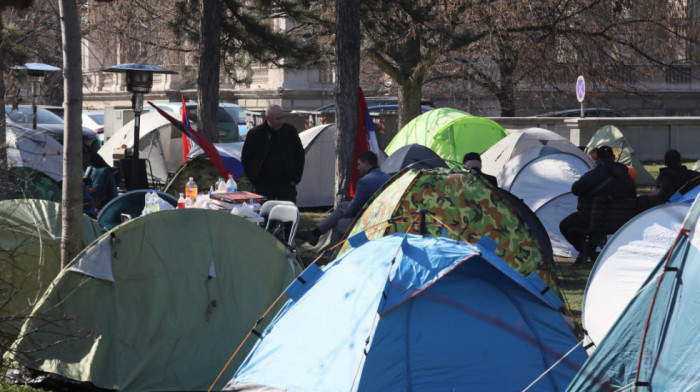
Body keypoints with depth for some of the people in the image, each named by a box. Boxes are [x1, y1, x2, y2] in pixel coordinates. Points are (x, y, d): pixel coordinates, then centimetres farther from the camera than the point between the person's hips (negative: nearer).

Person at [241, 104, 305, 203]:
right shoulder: (255, 134, -3)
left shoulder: (290, 131, 2)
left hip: (286, 184, 1)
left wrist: (295, 179, 3)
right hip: (263, 186, -1)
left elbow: (299, 155, 11)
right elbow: (246, 158, 6)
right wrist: (253, 180, 1)